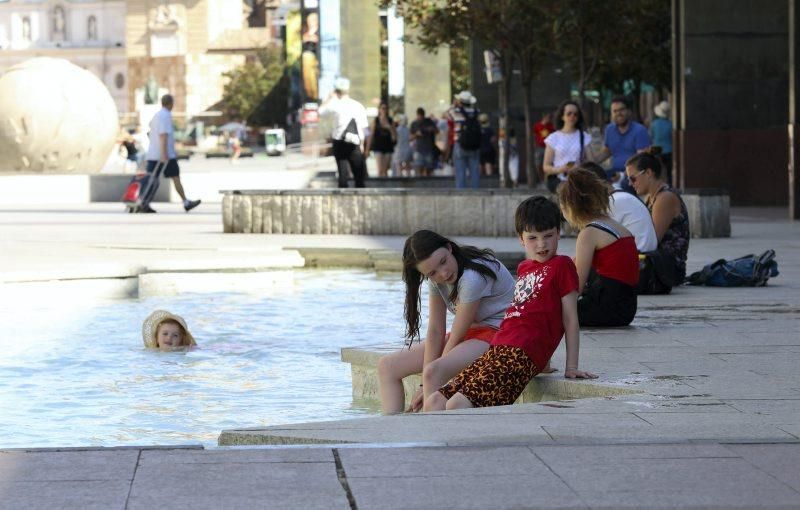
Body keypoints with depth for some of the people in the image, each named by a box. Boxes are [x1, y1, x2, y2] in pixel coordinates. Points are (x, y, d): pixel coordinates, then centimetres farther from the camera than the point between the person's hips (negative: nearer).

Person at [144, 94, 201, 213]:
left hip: (152, 154, 8)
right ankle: (186, 203, 8)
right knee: (176, 178, 1)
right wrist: (164, 154, -25)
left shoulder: (156, 115, 18)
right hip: (166, 155, -8)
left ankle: (144, 204, -9)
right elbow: (163, 135, -21)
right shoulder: (165, 116, -12)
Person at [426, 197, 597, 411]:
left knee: (457, 406, -27)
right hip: (497, 349, 9)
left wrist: (571, 367, -5)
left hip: (521, 354, -9)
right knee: (435, 402, 0)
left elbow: (570, 319, -1)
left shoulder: (561, 265, 2)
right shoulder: (524, 267, 25)